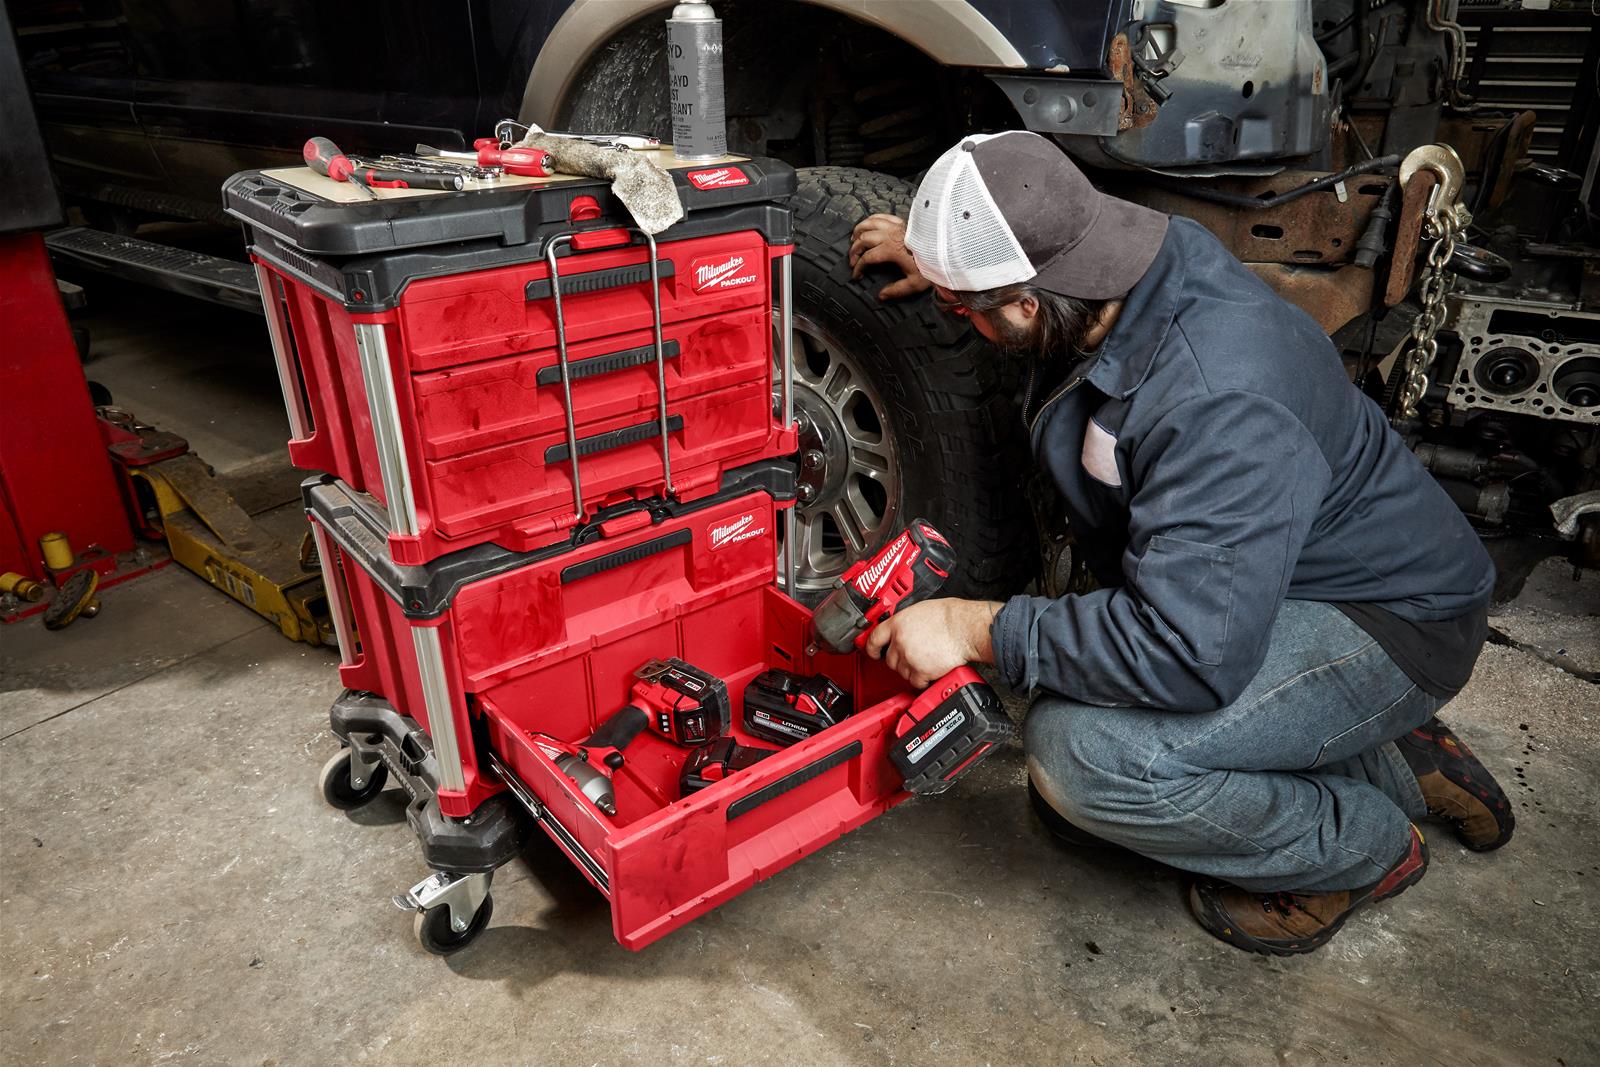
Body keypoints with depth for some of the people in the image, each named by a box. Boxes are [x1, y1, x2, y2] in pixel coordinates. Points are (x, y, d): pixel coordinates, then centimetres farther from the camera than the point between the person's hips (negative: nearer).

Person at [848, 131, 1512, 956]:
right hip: (1253, 586, 9)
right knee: (1069, 808, 8)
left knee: (1083, 757, -32)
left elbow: (1189, 655, -40)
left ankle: (1359, 844, -2)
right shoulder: (1156, 252, -9)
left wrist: (975, 627, -32)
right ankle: (1388, 763, 17)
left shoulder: (1218, 406, -38)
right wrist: (946, 255, 3)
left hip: (1383, 621, -9)